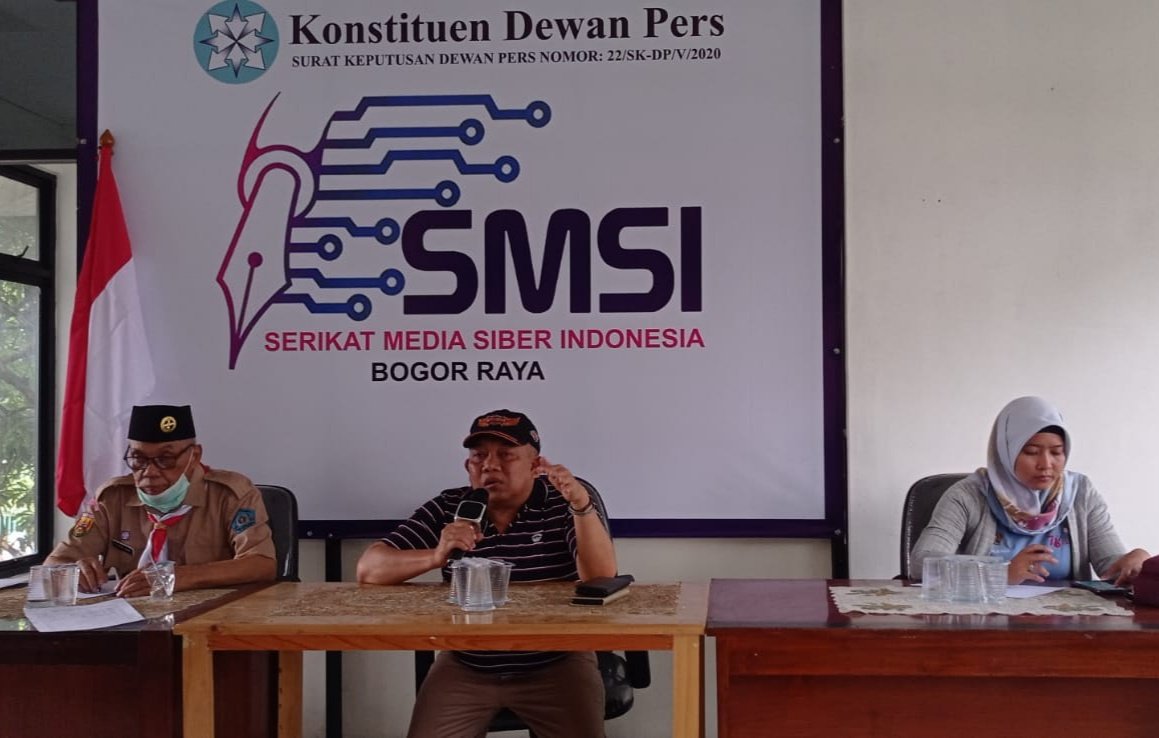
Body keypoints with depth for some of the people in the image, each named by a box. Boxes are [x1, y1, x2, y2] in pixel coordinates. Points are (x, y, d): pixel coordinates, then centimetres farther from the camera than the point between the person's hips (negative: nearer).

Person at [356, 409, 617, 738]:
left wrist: (582, 506, -33)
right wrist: (435, 557, -28)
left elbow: (602, 579, -18)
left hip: (557, 665, -1)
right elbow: (369, 569, -9)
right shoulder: (447, 510, -3)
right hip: (465, 667, 2)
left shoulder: (564, 505, -6)